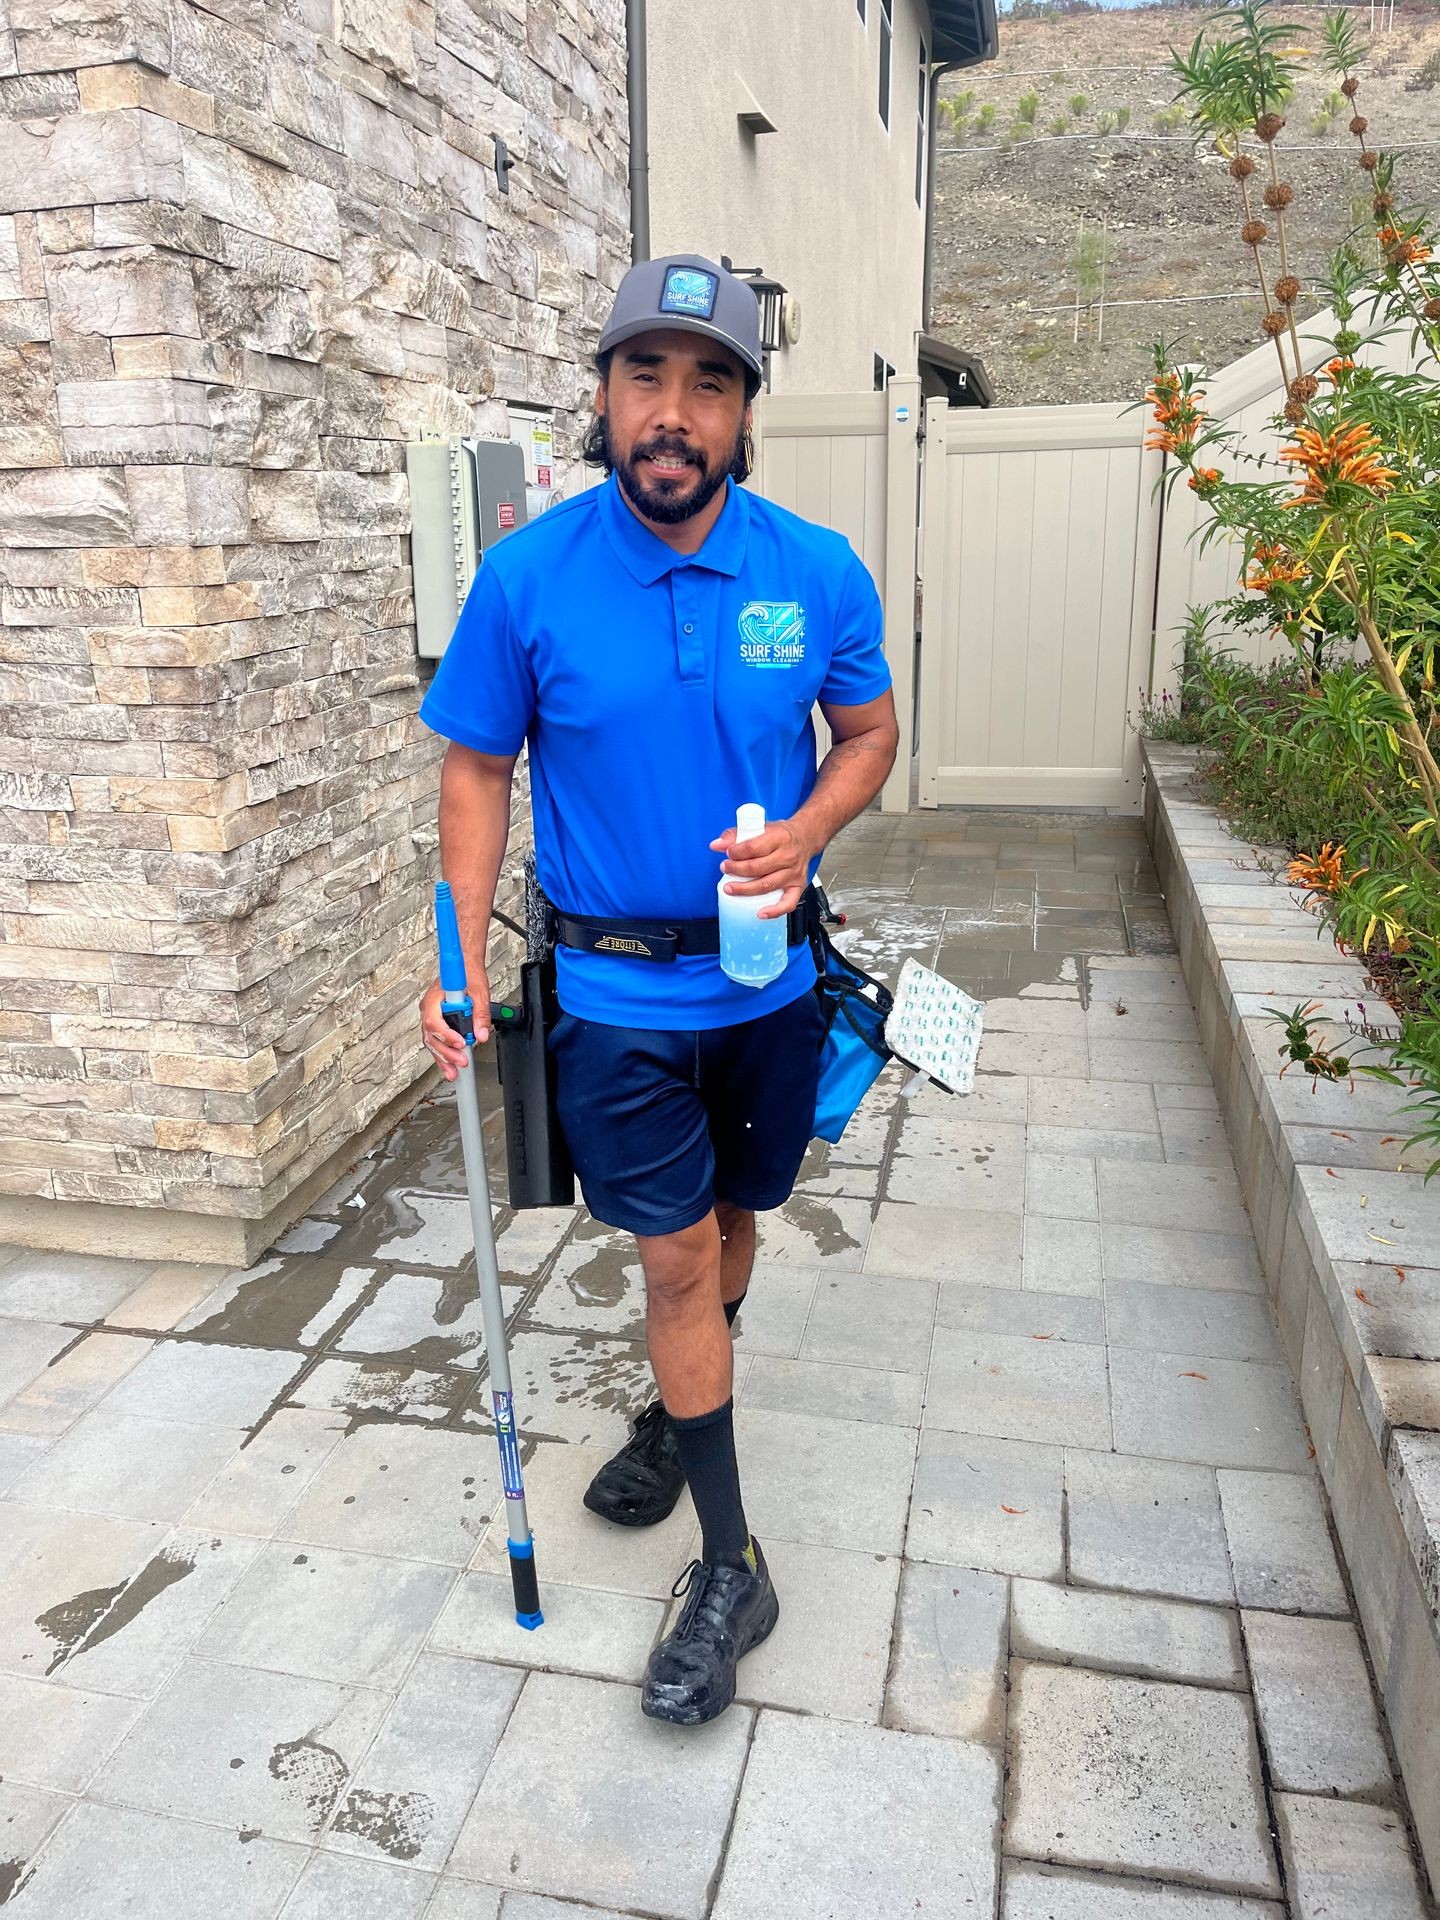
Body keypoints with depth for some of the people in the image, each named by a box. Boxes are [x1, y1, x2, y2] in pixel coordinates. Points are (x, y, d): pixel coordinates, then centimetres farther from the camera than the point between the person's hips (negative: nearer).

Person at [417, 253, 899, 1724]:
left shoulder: (817, 571, -7)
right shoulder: (528, 578, -10)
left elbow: (870, 733, 5)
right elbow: (477, 770, -3)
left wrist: (806, 830, -17)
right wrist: (463, 960, -12)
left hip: (769, 979, 2)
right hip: (614, 991, -2)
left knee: (728, 1221, 19)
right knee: (676, 1255, 2)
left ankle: (677, 1410, 49)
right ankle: (730, 1565, 19)